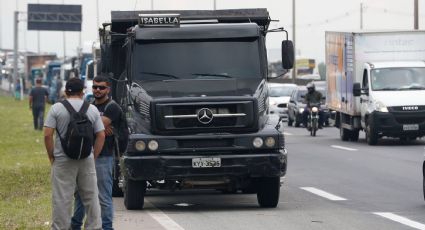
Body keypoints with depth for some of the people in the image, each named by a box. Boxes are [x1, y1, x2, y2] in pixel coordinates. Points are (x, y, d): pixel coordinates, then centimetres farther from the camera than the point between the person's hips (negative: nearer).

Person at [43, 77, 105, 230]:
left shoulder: (56, 108, -4)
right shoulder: (92, 109, 4)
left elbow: (47, 135, -9)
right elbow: (101, 136, 2)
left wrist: (51, 157, 1)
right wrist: (93, 157, 10)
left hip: (63, 160, -2)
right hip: (87, 160, 2)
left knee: (62, 199, 0)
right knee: (91, 197, 12)